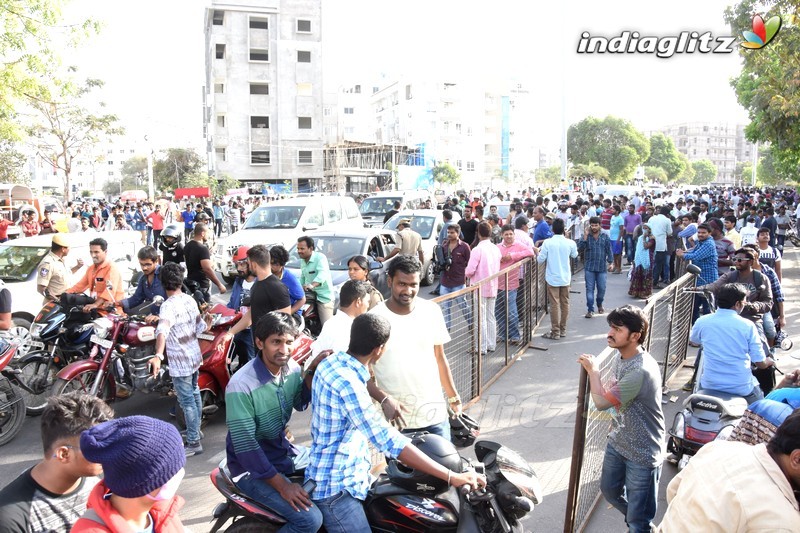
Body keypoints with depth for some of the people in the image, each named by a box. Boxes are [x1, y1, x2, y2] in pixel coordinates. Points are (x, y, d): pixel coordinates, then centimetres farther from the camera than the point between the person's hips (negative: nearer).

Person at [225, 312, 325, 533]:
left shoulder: (291, 367, -4)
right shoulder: (241, 386, -27)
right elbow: (244, 444, -26)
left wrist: (312, 372, -6)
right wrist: (281, 484, -25)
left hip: (285, 450, 8)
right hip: (253, 467, -8)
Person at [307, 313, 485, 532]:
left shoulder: (332, 362, 0)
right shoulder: (348, 384, -29)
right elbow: (388, 441, -33)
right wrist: (452, 477, -32)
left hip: (342, 478, 10)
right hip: (335, 488, -10)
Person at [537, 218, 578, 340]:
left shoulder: (548, 243, -14)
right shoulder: (570, 243, -6)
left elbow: (540, 260, -8)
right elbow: (574, 255, 15)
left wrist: (538, 253, 12)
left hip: (552, 278, -3)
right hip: (565, 278, 3)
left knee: (554, 305, 1)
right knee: (565, 303, 13)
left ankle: (555, 332, 5)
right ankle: (563, 330, 22)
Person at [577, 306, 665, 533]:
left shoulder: (642, 371, -33)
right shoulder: (618, 356, -4)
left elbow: (602, 402, -32)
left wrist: (593, 371, -20)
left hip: (642, 453, -9)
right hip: (618, 442, 9)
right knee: (610, 491, 29)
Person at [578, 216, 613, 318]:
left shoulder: (605, 237, 2)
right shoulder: (587, 236, 0)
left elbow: (609, 250, 5)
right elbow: (580, 248, -12)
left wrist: (610, 262, -2)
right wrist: (585, 236, -18)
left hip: (602, 267, 1)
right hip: (589, 267, -1)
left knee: (602, 288, 8)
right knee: (590, 289, -2)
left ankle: (600, 305, 34)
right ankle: (590, 310, 2)